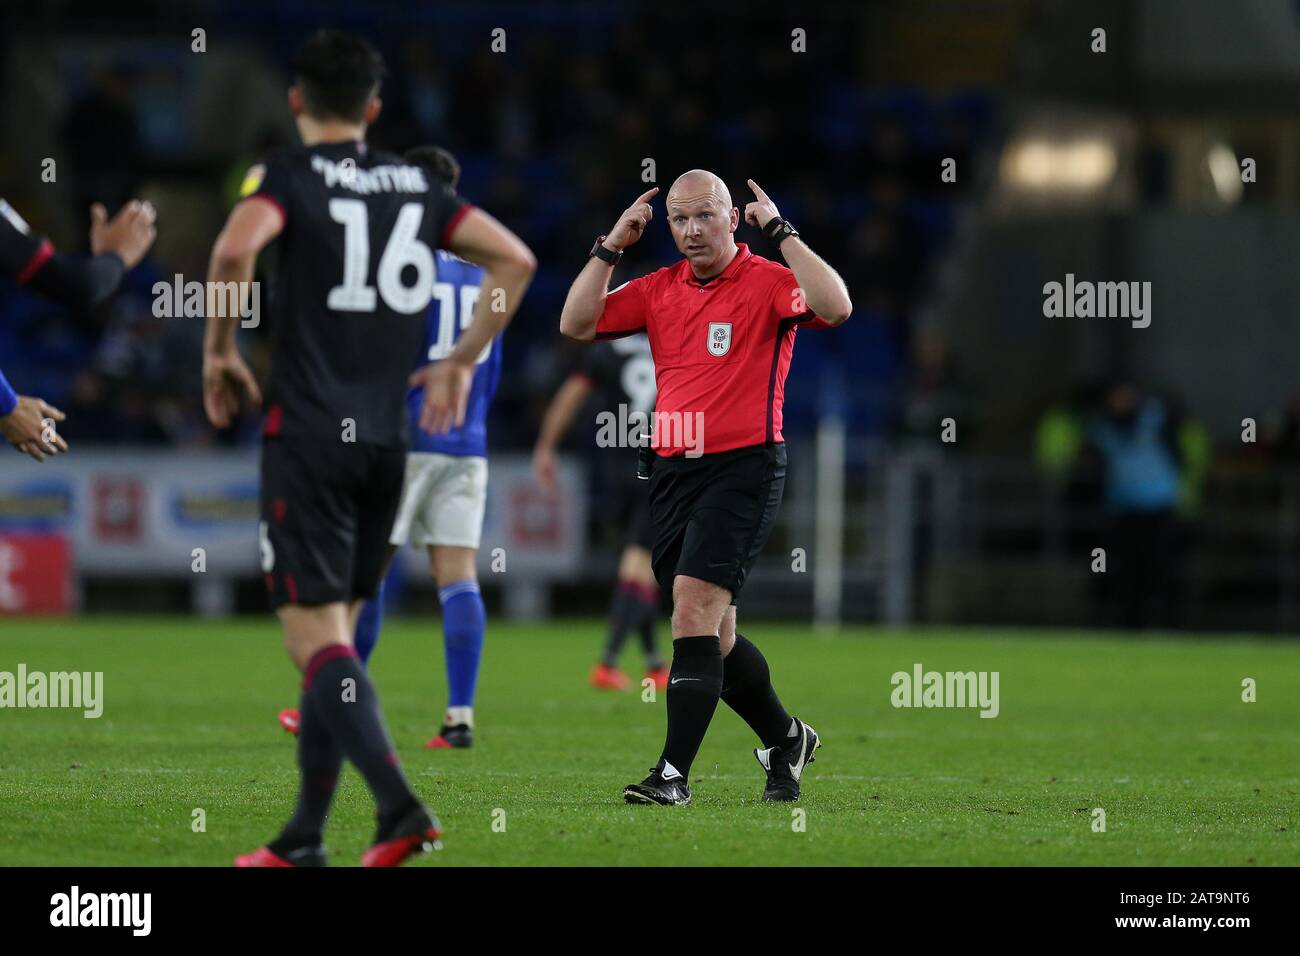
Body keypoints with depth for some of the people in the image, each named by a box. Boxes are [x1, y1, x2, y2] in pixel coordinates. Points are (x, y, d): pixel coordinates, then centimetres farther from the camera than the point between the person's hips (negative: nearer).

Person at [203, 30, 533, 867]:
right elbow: (515, 260, 10)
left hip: (308, 435, -5)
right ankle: (304, 839, 14)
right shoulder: (417, 187, 12)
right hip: (387, 439, 5)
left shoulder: (291, 176, -4)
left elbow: (235, 250, -23)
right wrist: (462, 361, 16)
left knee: (316, 632, -8)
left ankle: (400, 805, -26)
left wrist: (220, 352, -8)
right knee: (334, 632, 13)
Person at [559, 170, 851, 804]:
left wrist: (780, 232, -19)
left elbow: (835, 307, -23)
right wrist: (611, 246, 1)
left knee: (695, 609, -17)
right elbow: (577, 324, 7)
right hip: (672, 468, 6)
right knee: (714, 633, 11)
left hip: (743, 466, -6)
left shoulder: (767, 282, -5)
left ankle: (673, 774, -17)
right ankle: (785, 739, 33)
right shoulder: (658, 289, 12)